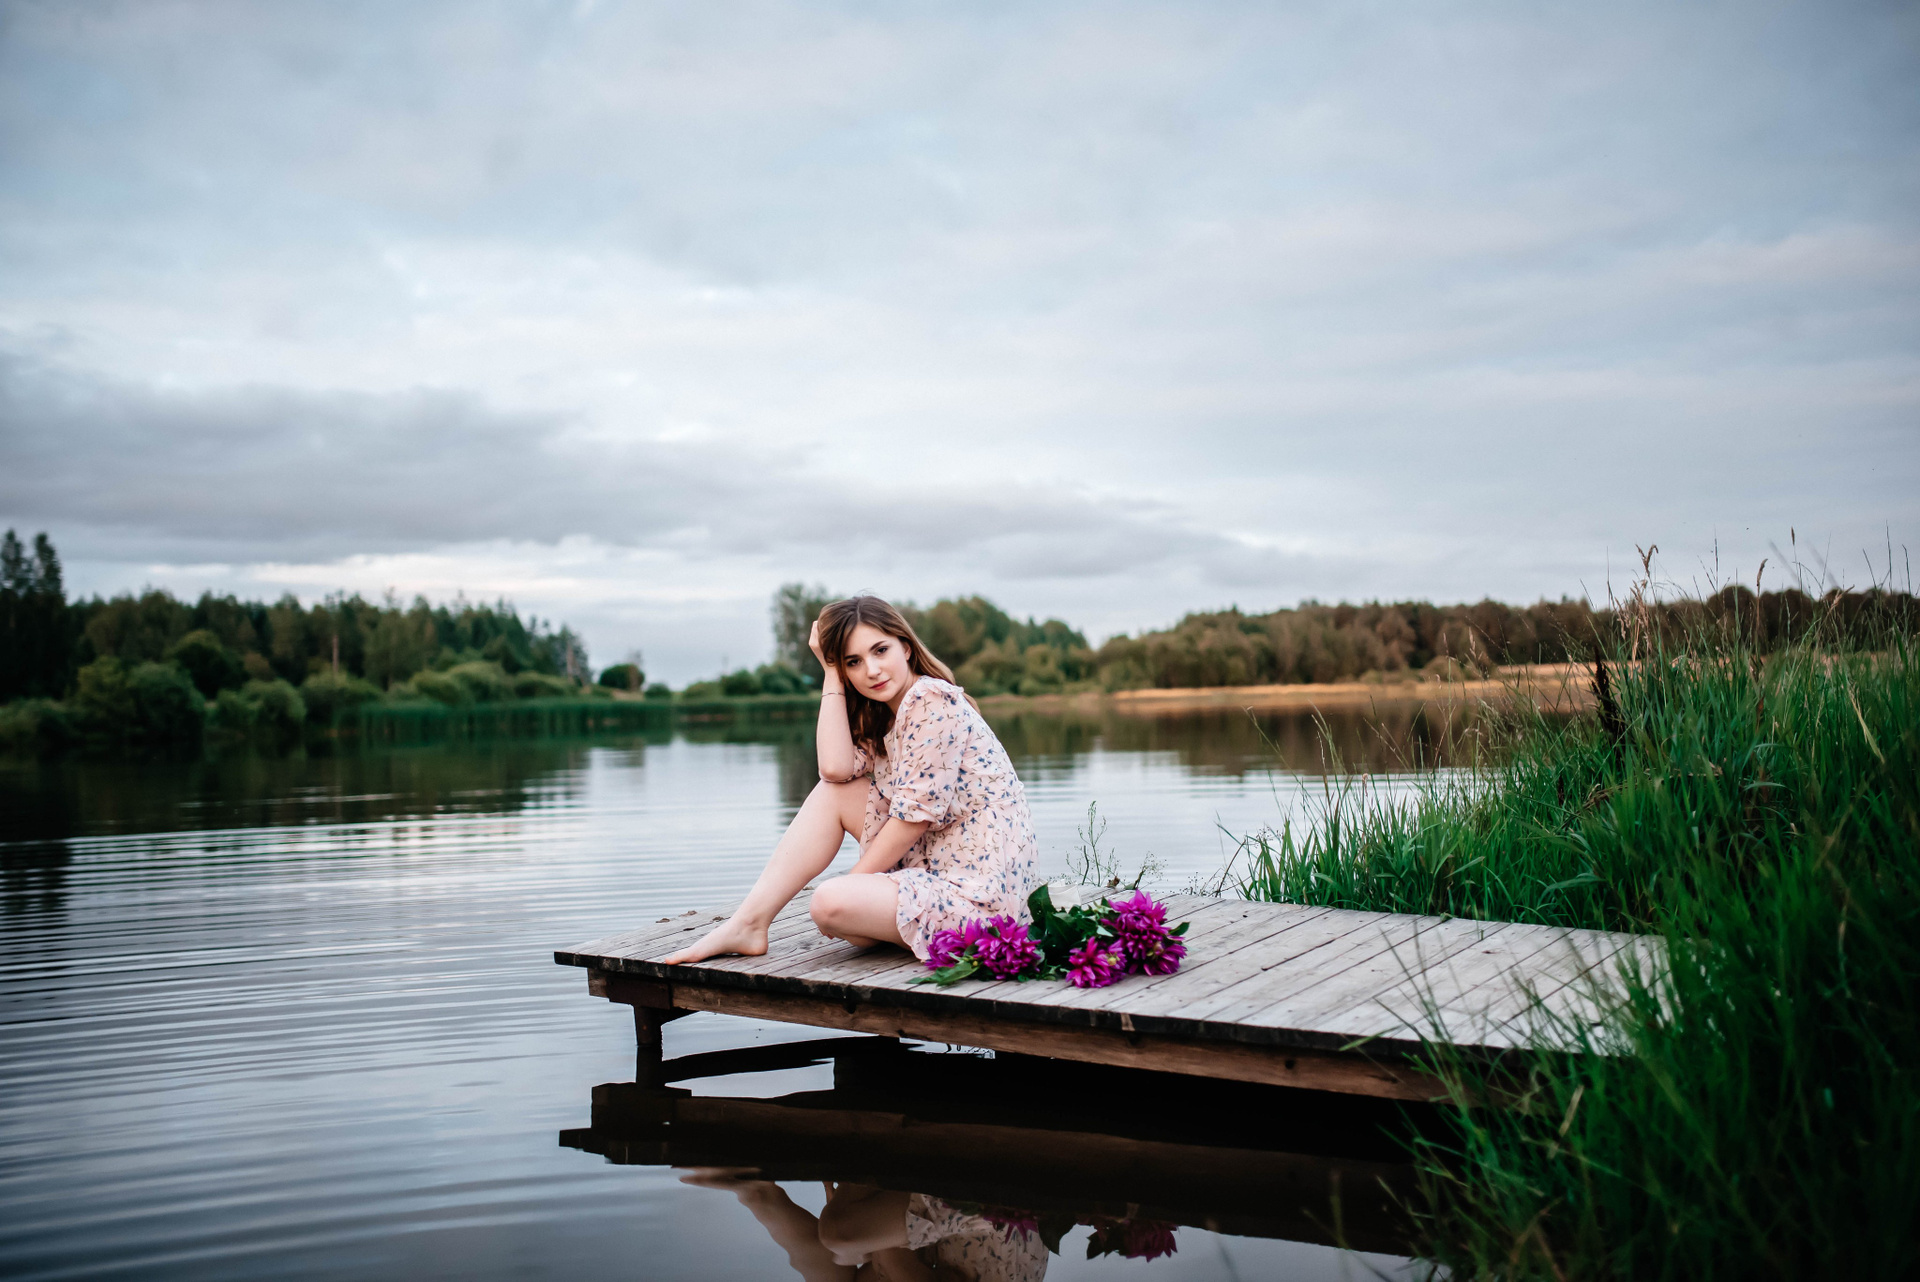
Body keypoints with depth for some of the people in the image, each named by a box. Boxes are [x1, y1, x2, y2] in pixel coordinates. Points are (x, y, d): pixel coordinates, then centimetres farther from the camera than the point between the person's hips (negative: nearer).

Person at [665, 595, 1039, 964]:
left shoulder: (931, 700, -14)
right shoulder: (881, 715, 14)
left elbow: (916, 815, -16)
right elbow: (836, 768, -6)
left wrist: (852, 883, -9)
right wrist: (832, 673, -1)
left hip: (980, 884, -9)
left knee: (829, 903, -25)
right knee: (834, 792, 2)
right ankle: (749, 923, 2)